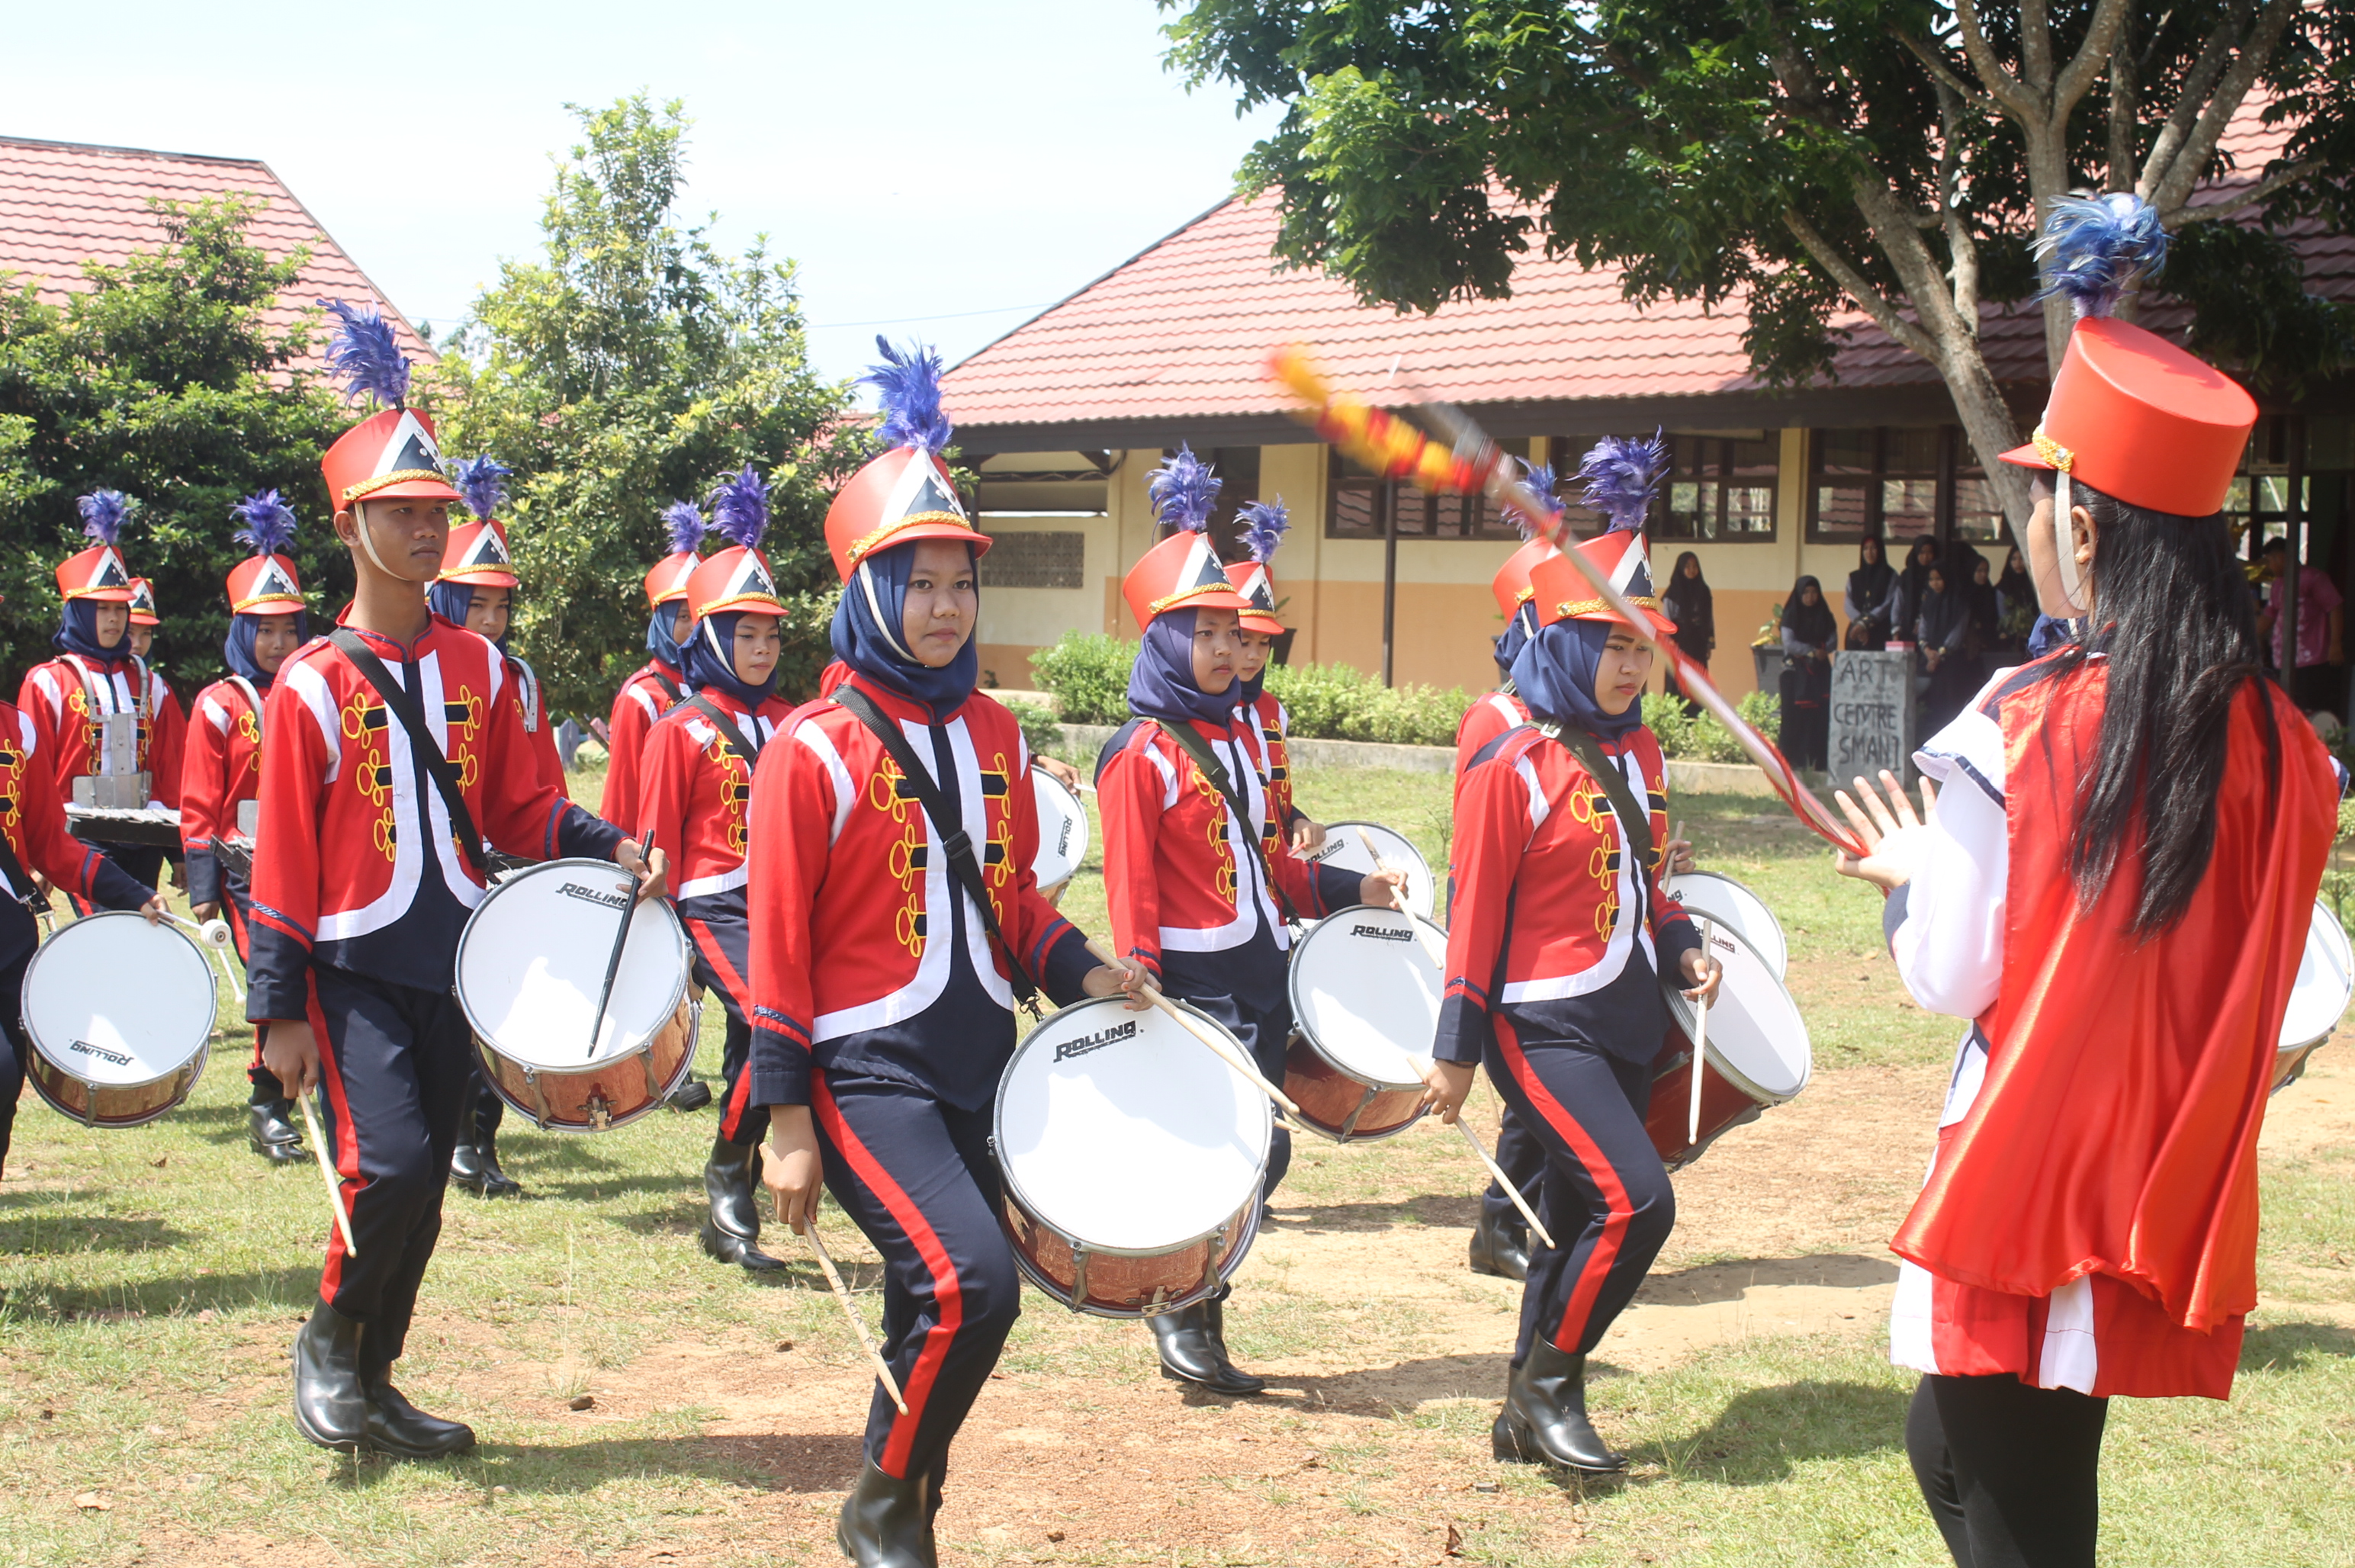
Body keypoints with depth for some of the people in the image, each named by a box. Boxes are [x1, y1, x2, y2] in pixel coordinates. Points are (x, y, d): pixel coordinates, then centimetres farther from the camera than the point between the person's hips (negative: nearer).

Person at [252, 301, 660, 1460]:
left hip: (453, 967, 5)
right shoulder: (311, 686, -6)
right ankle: (329, 1342, 7)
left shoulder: (477, 667, 7)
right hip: (356, 967, -5)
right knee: (391, 1162, -18)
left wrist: (609, 848, -6)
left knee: (423, 1186, 9)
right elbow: (282, 856, -6)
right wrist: (278, 1010, -8)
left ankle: (371, 1387, 23)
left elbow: (516, 809, 12)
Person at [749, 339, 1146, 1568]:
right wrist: (787, 1122, -11)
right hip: (870, 1072, -7)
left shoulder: (993, 735, 9)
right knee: (968, 1283, -19)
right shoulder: (815, 749, -10)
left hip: (981, 1065, 7)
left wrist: (1081, 974, 1)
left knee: (947, 1306, 11)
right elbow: (778, 944, -10)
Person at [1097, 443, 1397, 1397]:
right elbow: (1131, 888, -14)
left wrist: (1351, 890, 15)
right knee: (1255, 1152, -12)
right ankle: (1180, 1309, 5)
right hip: (1196, 985, -8)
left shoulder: (1236, 738, 14)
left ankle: (1198, 1328, 21)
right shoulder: (1141, 754, -10)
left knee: (1255, 1156, 10)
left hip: (1261, 977, 8)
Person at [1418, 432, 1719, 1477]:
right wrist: (1456, 1051, -10)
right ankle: (1549, 1385, -1)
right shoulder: (1511, 765, -12)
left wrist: (1681, 949, 2)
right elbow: (1476, 911, -11)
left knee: (1581, 1219, 12)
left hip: (1628, 1019, 8)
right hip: (1545, 1025, -8)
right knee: (1637, 1201, -18)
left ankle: (1528, 1418, 24)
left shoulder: (1638, 750, 10)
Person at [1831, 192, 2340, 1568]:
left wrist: (1909, 874, 7)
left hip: (2032, 1181, -6)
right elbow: (2240, 984, 8)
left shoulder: (2022, 727, -16)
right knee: (1959, 1444, 20)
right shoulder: (2282, 746, -1)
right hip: (2171, 1188, 6)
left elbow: (1952, 978, -12)